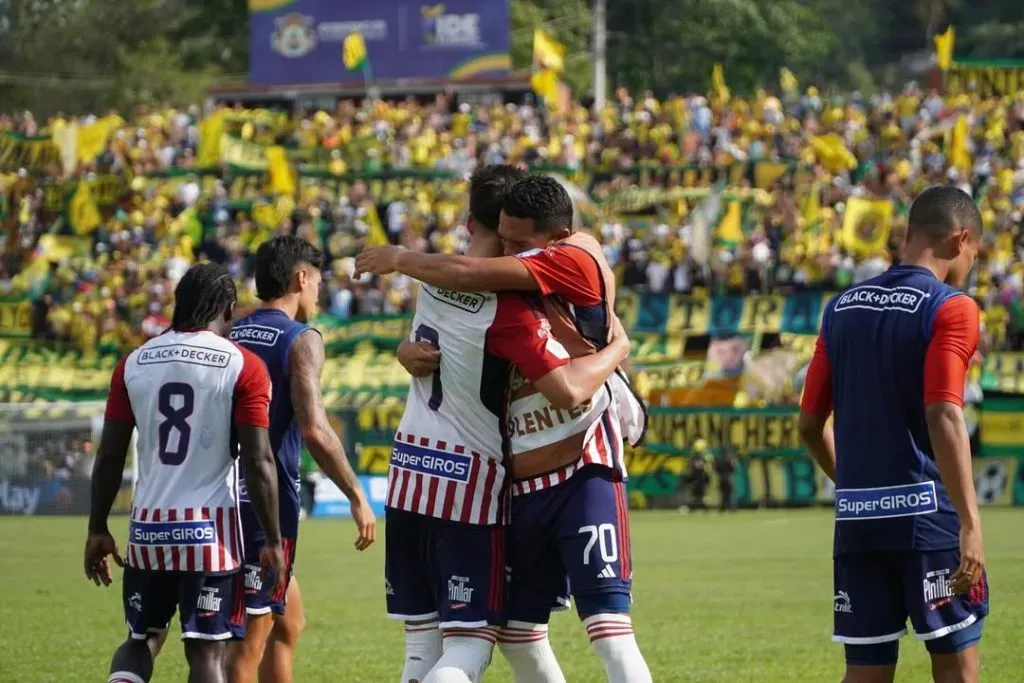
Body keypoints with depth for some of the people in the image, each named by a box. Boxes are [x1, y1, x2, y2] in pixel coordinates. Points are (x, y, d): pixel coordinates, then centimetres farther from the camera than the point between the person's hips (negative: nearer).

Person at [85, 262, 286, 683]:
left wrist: (97, 530, 15)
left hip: (148, 526, 3)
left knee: (143, 639, 19)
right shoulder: (242, 367, -5)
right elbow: (257, 462, -9)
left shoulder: (134, 363, 5)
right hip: (209, 528, -3)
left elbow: (110, 456, 6)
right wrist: (273, 541, -3)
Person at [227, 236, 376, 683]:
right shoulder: (301, 340, -9)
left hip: (228, 496, 8)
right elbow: (314, 431, -20)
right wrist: (357, 496, -13)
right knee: (250, 641, -4)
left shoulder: (231, 338, 12)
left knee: (288, 623, 21)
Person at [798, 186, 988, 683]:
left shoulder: (841, 309, 12)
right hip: (927, 511, -5)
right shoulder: (950, 309, -7)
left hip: (856, 517, 6)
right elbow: (943, 418, -18)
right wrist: (970, 523, -21)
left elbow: (811, 424, 13)